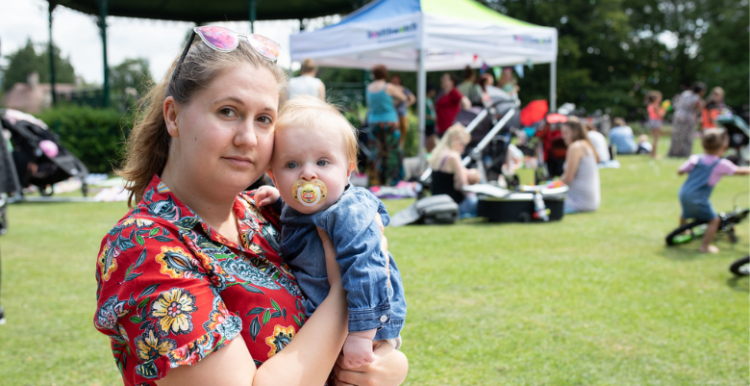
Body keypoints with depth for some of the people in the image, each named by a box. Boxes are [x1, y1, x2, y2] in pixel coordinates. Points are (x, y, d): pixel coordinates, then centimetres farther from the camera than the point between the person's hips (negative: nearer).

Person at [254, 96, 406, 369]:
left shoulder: (349, 216, -28)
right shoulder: (297, 209, -2)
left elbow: (364, 270, -35)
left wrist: (361, 336, -37)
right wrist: (278, 197, 4)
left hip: (368, 327, -8)